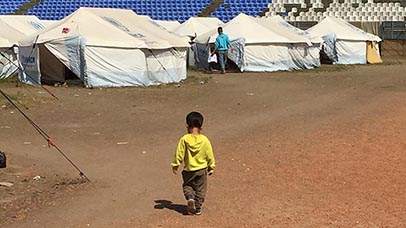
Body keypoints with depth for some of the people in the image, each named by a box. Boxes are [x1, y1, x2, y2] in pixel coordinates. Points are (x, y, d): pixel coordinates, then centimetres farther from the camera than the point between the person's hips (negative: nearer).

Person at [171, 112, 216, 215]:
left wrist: (175, 165, 6)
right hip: (202, 169, 1)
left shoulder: (184, 139, -15)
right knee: (200, 189, 14)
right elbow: (210, 155, -3)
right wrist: (211, 167, 11)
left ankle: (190, 197, -7)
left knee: (187, 186, 20)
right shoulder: (205, 140, -11)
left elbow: (179, 154, -9)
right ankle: (198, 208, 16)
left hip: (189, 170, -1)